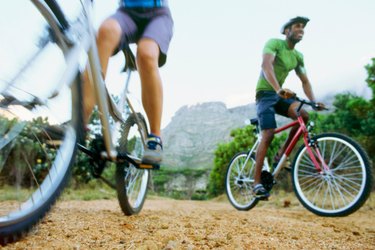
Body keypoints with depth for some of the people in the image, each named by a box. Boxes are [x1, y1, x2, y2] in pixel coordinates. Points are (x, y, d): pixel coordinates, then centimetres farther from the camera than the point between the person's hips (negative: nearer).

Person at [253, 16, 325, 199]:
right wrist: (278, 89, -43)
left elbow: (305, 81, 12)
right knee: (268, 134, -20)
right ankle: (257, 183, -15)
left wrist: (313, 102, -6)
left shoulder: (298, 56, 12)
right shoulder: (274, 43, -9)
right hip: (265, 93, -6)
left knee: (303, 115, -22)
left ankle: (281, 155, -6)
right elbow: (266, 65, -28)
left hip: (281, 95, 6)